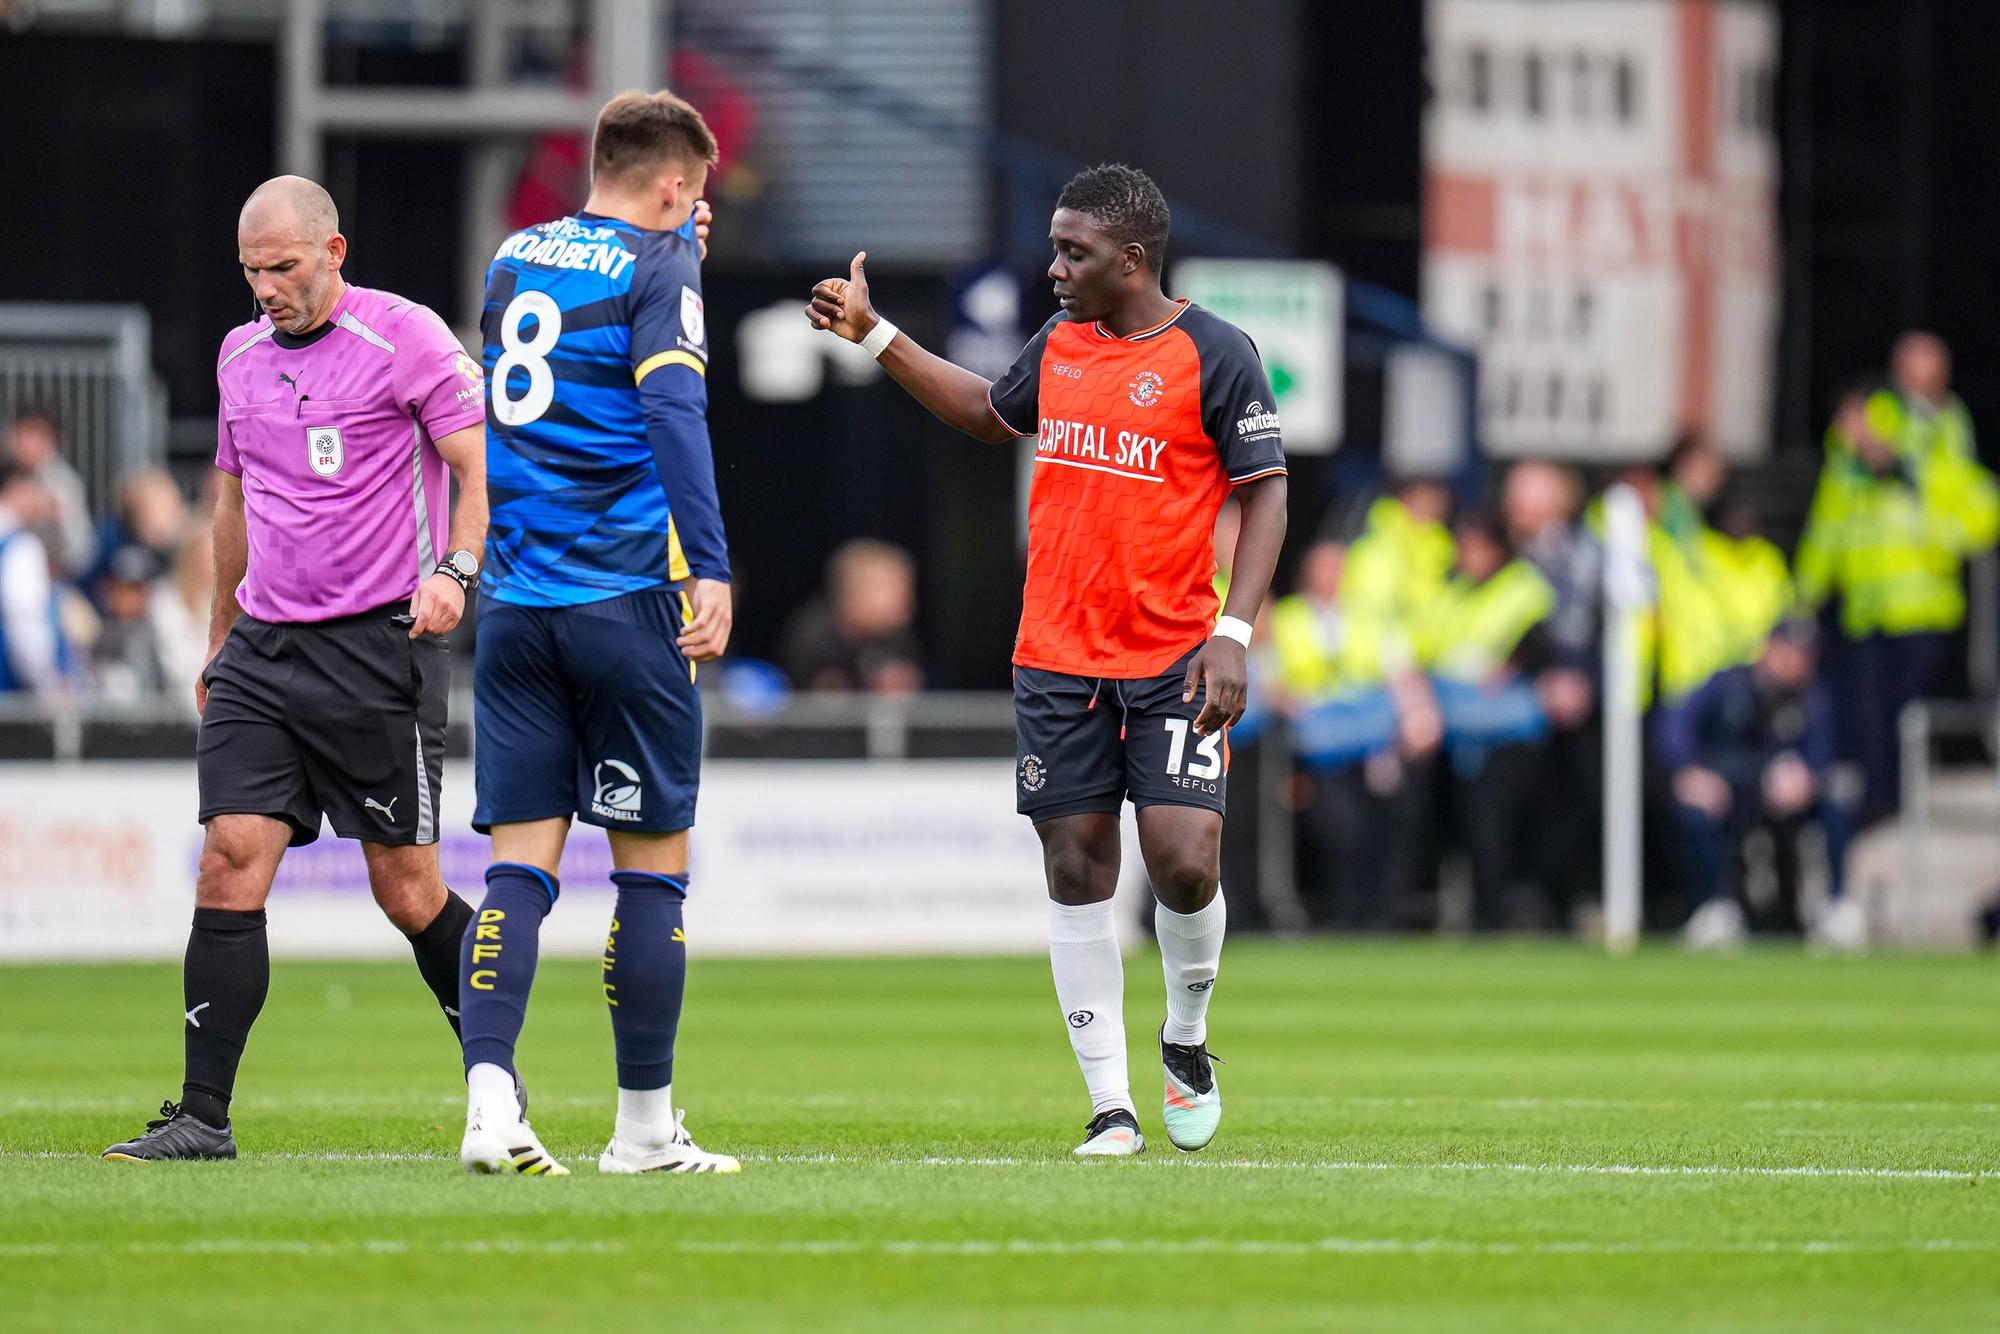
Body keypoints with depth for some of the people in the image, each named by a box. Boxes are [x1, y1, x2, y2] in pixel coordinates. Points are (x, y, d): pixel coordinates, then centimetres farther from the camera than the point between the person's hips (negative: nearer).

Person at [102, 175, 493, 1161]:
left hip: (379, 642, -5)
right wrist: (221, 636, 28)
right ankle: (202, 1118, -7)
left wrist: (454, 571, -24)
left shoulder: (404, 338, -6)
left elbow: (480, 468, -8)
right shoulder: (240, 357, 14)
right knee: (230, 862, -7)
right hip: (264, 646, 5)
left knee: (406, 888, -2)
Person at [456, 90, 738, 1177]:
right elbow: (673, 408, -20)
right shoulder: (655, 266, -6)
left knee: (519, 865, 1)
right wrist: (710, 568, -26)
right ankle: (645, 1128, 9)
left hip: (514, 600, 5)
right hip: (625, 599, -5)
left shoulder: (514, 259, 13)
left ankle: (489, 1098, -16)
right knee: (653, 869, 5)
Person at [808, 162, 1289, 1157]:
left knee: (1184, 860, -14)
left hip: (1173, 661, -5)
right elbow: (990, 414, 29)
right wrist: (871, 335, 26)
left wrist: (1234, 634, -16)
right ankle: (1110, 1105, 7)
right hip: (1056, 657, 5)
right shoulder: (1061, 342, 9)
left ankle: (1186, 1037, 16)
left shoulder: (1213, 355, -8)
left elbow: (1265, 491, -7)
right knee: (1077, 870, 1)